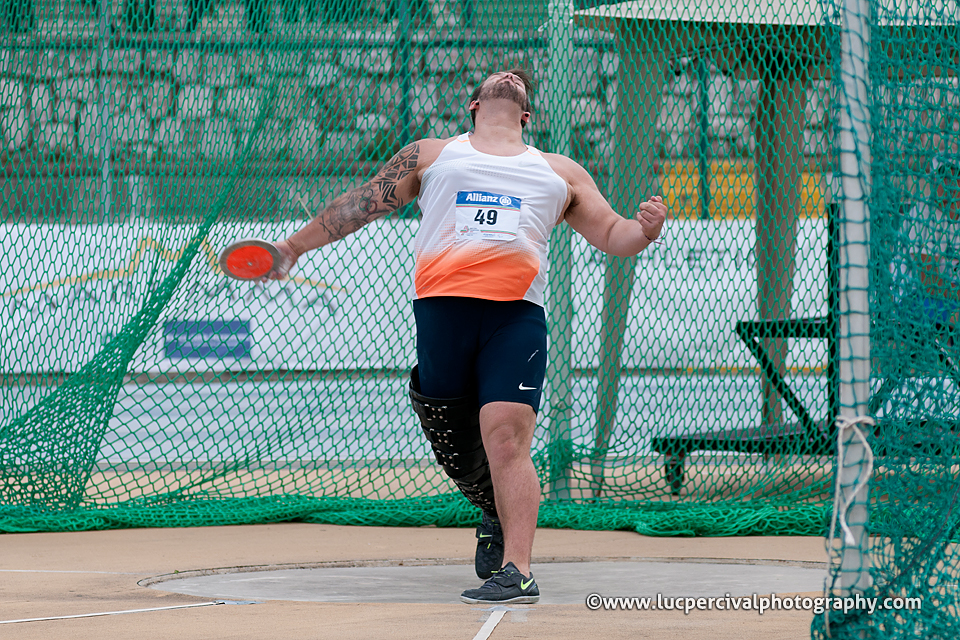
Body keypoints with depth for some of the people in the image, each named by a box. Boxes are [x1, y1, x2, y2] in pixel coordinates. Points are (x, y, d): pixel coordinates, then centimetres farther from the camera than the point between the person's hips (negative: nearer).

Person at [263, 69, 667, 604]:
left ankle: (517, 571, -22)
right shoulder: (431, 156, 24)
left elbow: (612, 234, 22)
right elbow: (362, 204, 28)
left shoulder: (561, 173, 25)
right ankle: (496, 515, 33)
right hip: (442, 306, 2)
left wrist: (645, 230, 0)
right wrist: (296, 245, 25)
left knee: (506, 437, -18)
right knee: (451, 440, 4)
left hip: (516, 315, -1)